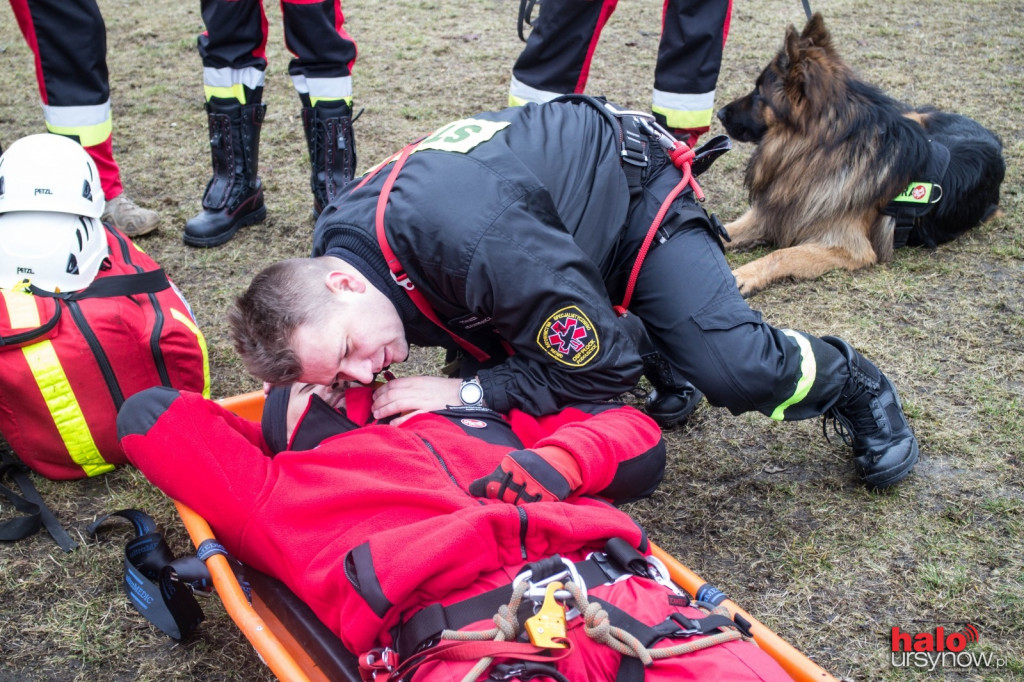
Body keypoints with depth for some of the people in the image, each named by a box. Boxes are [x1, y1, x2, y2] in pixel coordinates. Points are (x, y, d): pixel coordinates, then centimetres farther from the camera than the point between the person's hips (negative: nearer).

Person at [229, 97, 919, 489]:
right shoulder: (332, 243, -19)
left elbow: (603, 362, -32)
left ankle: (849, 381, 12)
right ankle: (661, 359, 24)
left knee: (737, 370, -21)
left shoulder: (477, 242, -46)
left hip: (627, 187, -7)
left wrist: (468, 391, -34)